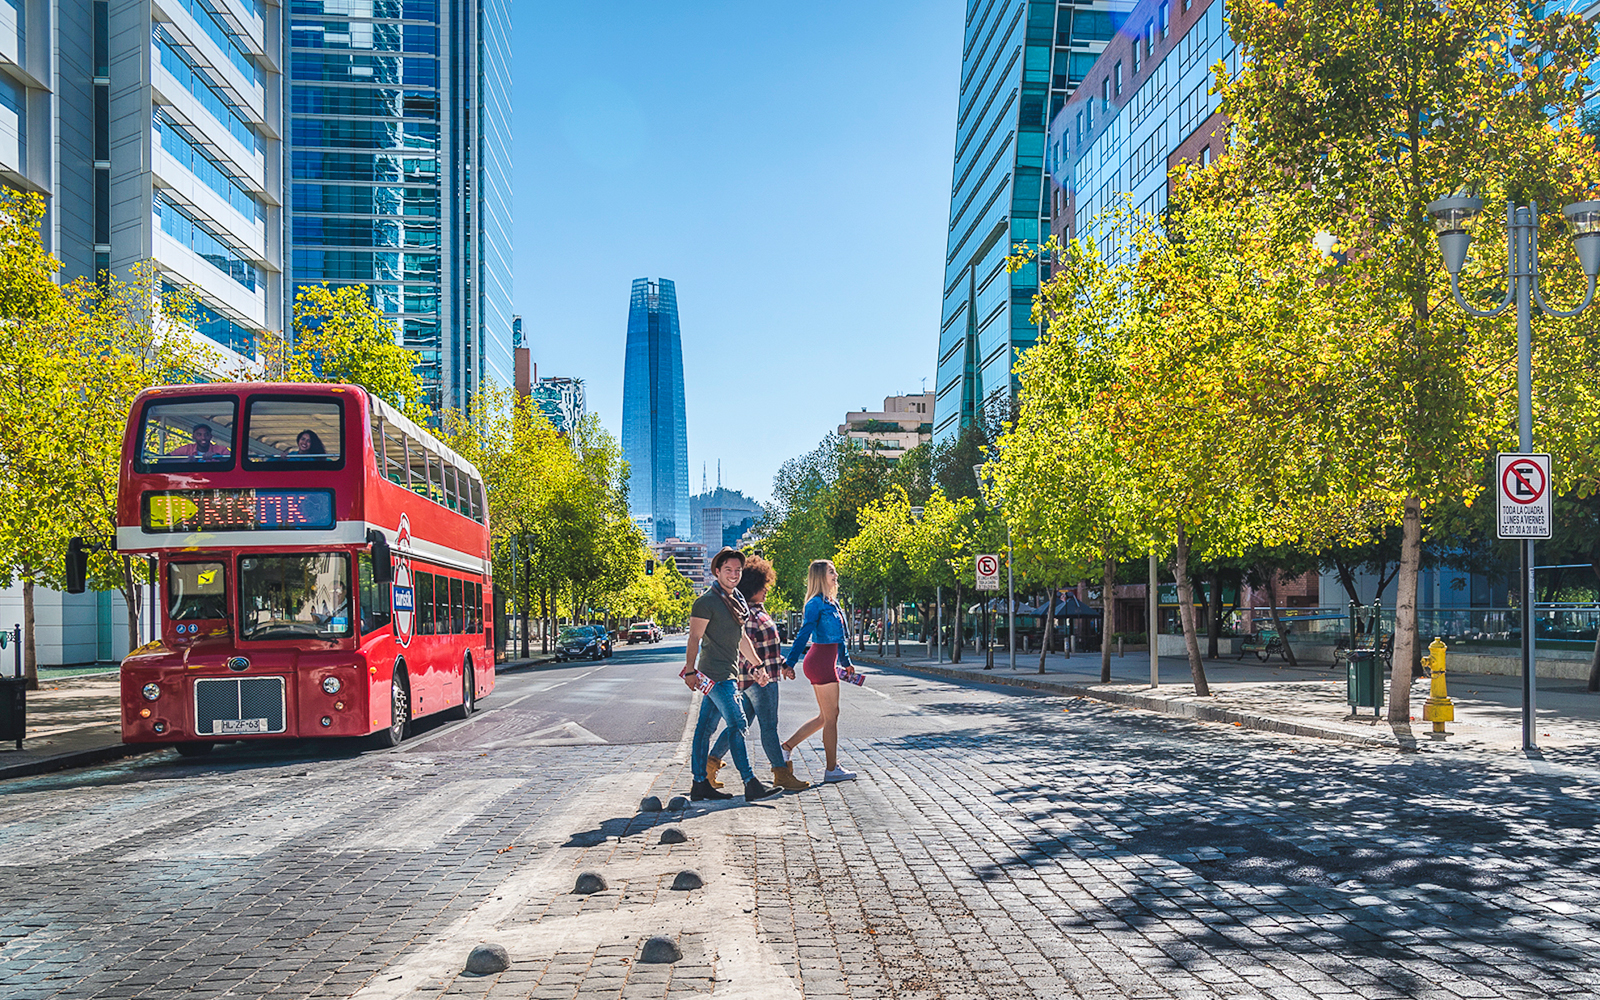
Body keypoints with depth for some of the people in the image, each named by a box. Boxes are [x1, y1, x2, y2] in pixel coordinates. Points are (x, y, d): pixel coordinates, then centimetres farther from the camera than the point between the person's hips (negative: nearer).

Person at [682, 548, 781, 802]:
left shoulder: (736, 599, 16)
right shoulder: (707, 601, -12)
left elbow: (741, 637, 25)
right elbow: (694, 638, -13)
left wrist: (758, 665, 26)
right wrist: (690, 671, -18)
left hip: (725, 673, 9)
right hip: (716, 674, -9)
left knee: (705, 728, 11)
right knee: (737, 725, -10)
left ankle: (700, 784, 14)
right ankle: (751, 784, -9)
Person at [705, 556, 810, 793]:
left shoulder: (758, 611, 19)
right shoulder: (746, 613, -14)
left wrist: (783, 665, 26)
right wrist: (756, 669, -34)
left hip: (765, 675, 10)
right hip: (758, 678, -10)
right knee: (769, 726, -3)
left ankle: (710, 764, 17)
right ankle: (781, 774, 4)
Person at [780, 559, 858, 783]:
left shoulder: (832, 602, 15)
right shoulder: (816, 603, -12)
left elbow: (840, 636, 24)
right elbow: (804, 633, -18)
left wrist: (846, 662, 31)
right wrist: (790, 662, -23)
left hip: (826, 662, 10)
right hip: (820, 663, -10)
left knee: (825, 717, 14)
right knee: (831, 716, -2)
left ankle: (786, 747, 20)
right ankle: (832, 769, 6)